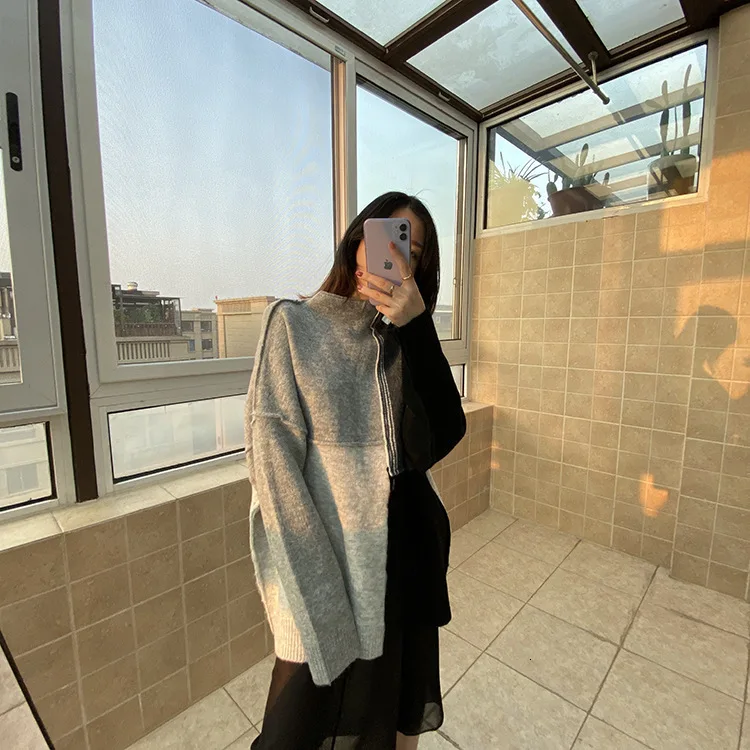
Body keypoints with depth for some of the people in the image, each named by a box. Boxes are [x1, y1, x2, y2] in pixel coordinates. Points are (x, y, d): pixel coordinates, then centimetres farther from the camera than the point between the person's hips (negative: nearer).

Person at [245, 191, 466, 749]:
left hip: (407, 553, 4)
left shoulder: (408, 340, 2)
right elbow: (276, 464, -13)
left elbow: (440, 439, -13)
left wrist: (415, 327, -22)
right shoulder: (295, 325, -8)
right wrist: (317, 594, -15)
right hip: (327, 559, -3)